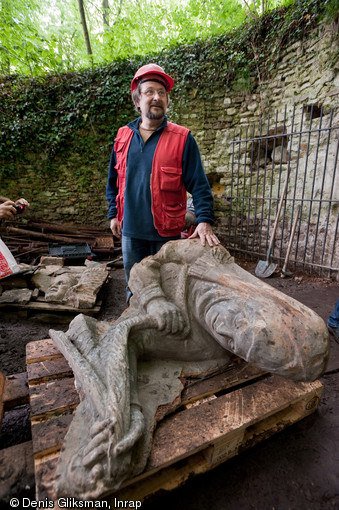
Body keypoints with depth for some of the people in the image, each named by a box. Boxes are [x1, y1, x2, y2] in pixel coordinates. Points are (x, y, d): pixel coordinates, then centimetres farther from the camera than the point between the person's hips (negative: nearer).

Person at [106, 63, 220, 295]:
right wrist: (114, 214, 11)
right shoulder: (123, 136, 6)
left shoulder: (182, 139, -5)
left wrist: (205, 220, -22)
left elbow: (199, 186, -9)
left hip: (167, 232, -3)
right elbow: (113, 180, 15)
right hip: (130, 231, 4)